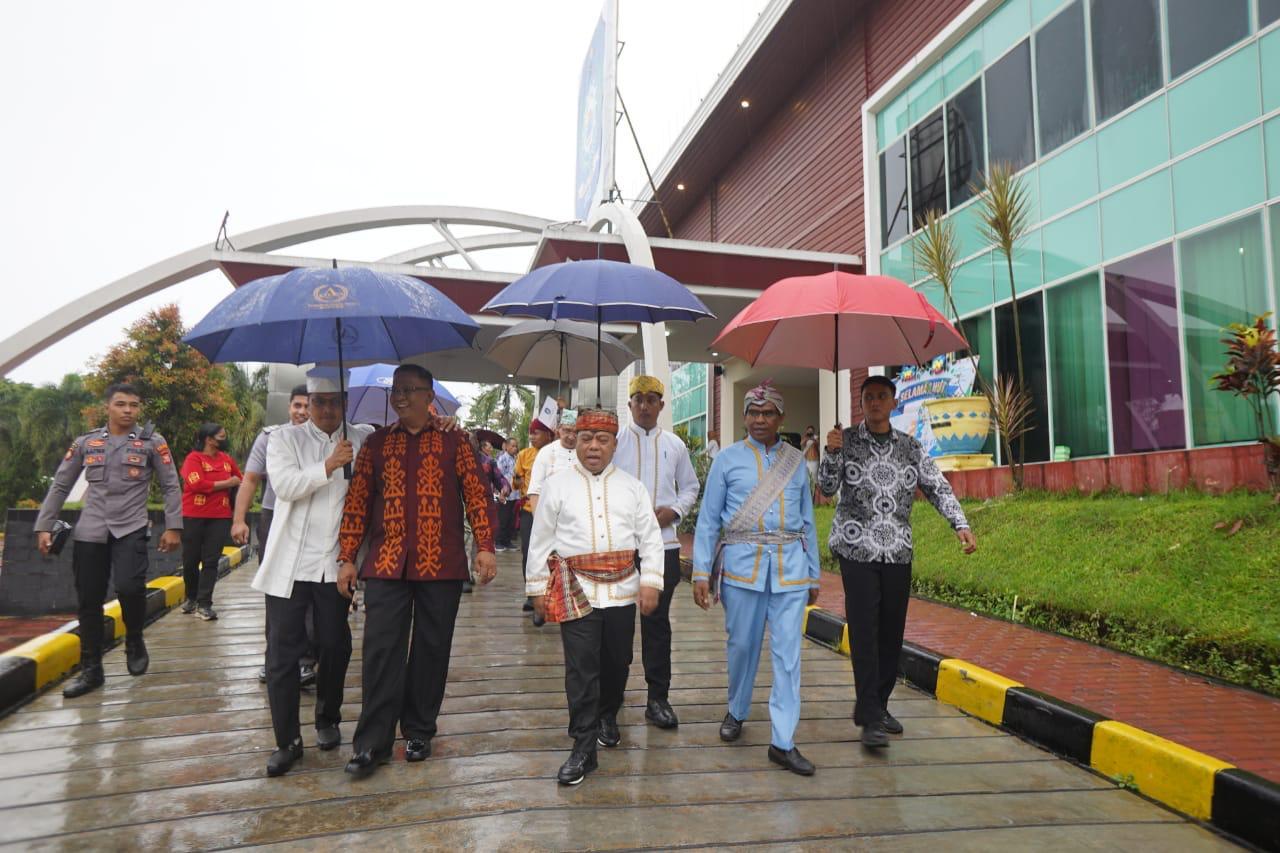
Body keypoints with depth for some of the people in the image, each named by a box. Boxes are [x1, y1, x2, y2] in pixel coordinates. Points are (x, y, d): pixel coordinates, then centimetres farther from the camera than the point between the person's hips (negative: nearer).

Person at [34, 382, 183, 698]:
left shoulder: (152, 442, 0)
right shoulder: (85, 442, 8)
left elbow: (171, 486, 0)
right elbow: (60, 486, 12)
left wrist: (173, 527, -6)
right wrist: (44, 526, 7)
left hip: (131, 529, -3)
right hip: (89, 531, 3)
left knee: (128, 586, -23)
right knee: (88, 601, 4)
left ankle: (134, 640, 7)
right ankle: (90, 670, 18)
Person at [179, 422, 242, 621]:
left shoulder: (227, 459, 8)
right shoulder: (193, 458, -7)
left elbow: (240, 481, 21)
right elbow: (197, 484, -20)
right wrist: (226, 483, -12)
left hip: (220, 517, 3)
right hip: (193, 517, -3)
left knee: (211, 561, 0)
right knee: (191, 560, 8)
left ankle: (204, 604, 2)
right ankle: (191, 598, 29)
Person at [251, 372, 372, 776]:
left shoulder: (362, 439, 7)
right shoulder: (286, 438, 2)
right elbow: (285, 485, -11)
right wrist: (328, 466, -23)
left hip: (336, 562, 2)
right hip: (290, 562, -1)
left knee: (334, 646, 11)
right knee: (283, 652, 1)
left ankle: (328, 720, 33)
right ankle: (287, 740, 13)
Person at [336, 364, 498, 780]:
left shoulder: (454, 442, 4)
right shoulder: (376, 444, 10)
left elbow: (477, 495, 0)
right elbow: (356, 502, 8)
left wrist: (485, 546, -9)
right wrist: (347, 557, 3)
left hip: (441, 564, -1)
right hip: (386, 564, 1)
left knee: (431, 649, 7)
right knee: (381, 649, -1)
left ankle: (419, 732, 23)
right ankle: (373, 742, 10)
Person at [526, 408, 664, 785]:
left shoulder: (631, 485, 7)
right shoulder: (556, 484, 1)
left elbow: (650, 537, 5)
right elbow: (541, 540, 4)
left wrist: (650, 582, -3)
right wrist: (538, 588, 3)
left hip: (622, 590, 3)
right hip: (577, 591, -2)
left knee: (617, 662, 14)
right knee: (581, 668, -3)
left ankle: (607, 717, 40)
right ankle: (583, 748, 6)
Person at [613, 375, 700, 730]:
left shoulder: (675, 445, 9)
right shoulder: (615, 441, 1)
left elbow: (690, 486, 15)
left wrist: (673, 511, -3)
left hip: (663, 544, 2)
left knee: (658, 621, 5)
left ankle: (658, 697, 14)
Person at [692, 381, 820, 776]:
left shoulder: (796, 460, 9)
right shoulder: (728, 458, 3)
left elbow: (807, 519, 12)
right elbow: (708, 519, 2)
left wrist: (813, 575, 11)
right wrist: (701, 572, -3)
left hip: (790, 564, 1)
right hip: (743, 562, -1)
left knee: (788, 652, 0)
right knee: (742, 644, 10)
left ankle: (783, 742, 8)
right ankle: (736, 711, 35)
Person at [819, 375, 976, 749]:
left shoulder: (910, 447, 10)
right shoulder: (846, 441, 1)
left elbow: (938, 487, 8)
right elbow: (826, 488, -5)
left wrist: (961, 524, -5)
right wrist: (832, 454, -22)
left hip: (898, 553, 4)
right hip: (857, 551, -4)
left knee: (892, 633, 9)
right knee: (864, 633, -7)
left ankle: (878, 705, 25)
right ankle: (870, 718, -3)